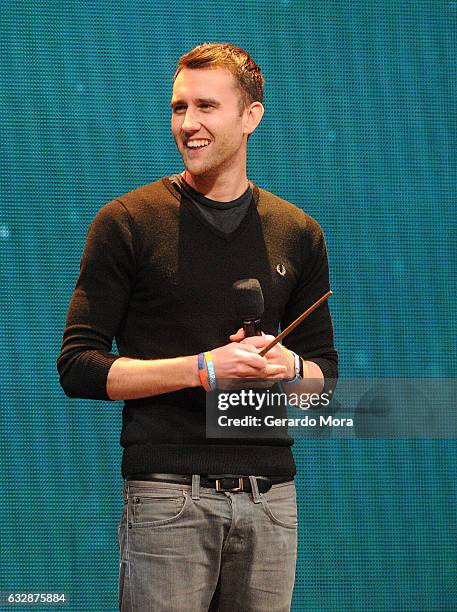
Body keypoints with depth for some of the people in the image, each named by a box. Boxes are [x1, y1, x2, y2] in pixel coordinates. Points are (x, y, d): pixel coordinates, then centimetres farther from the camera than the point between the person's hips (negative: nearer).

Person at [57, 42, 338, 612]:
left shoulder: (297, 233, 12)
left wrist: (289, 367, -5)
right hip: (167, 495, -3)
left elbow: (324, 369, 19)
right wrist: (203, 368, -13)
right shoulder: (128, 222, 0)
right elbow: (79, 367, -3)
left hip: (270, 496, 4)